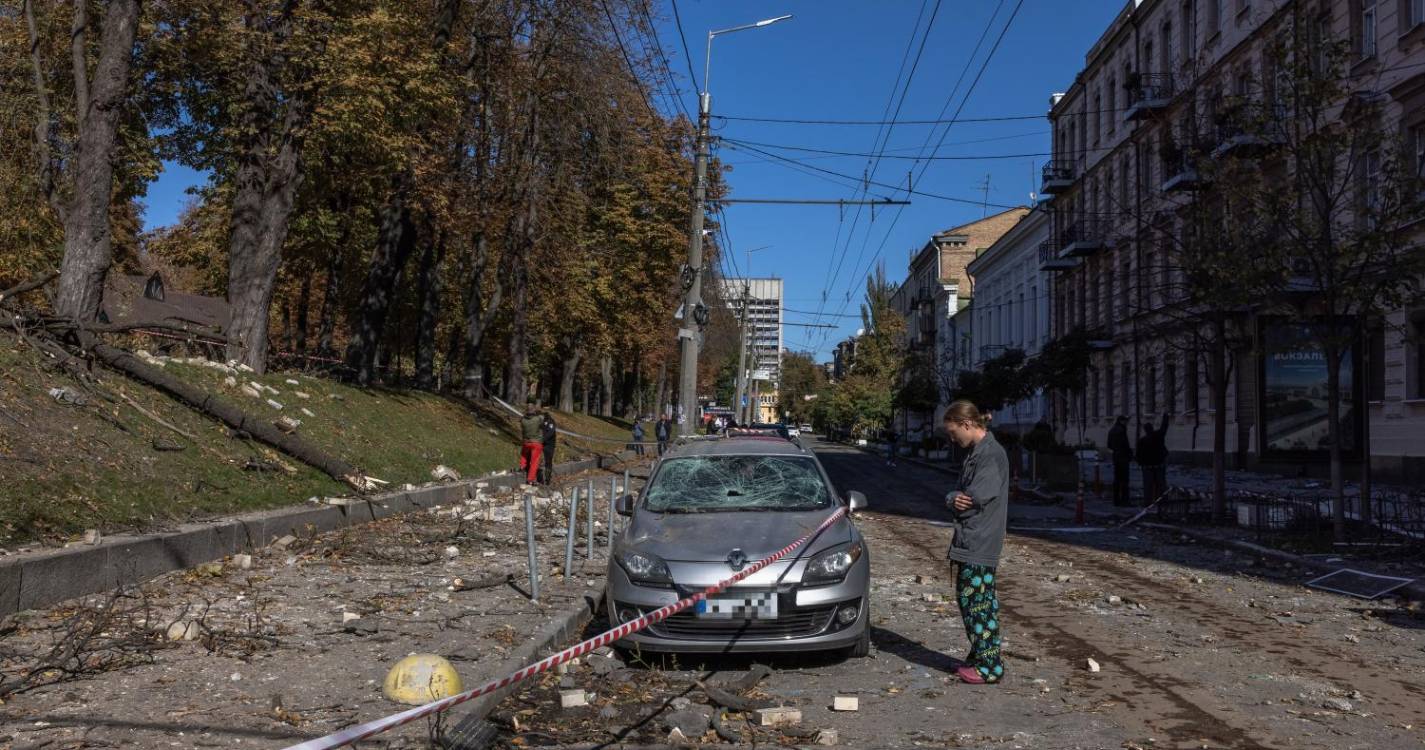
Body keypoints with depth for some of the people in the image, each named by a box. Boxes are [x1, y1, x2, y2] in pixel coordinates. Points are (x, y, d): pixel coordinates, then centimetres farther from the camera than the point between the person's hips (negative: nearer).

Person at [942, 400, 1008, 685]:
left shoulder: (992, 454, -15)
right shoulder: (976, 452, 15)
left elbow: (977, 497, -21)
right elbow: (966, 492, 15)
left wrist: (954, 499, -2)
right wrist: (955, 499, -7)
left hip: (980, 543, -10)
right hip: (969, 541, 10)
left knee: (979, 602, -4)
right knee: (967, 598, 16)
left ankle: (990, 666, 4)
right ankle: (979, 656, 27)